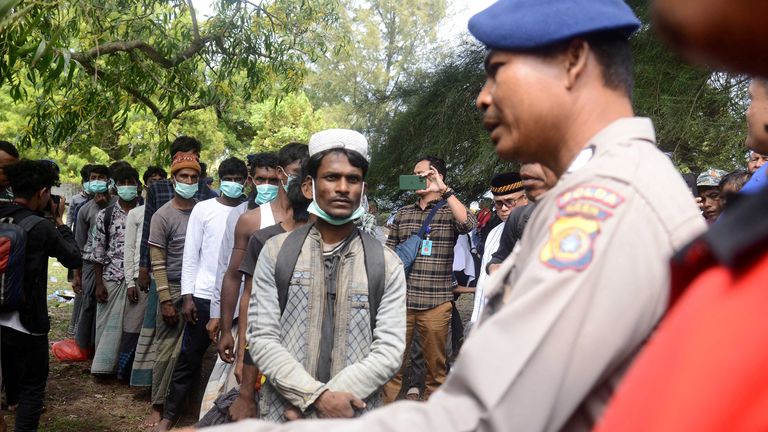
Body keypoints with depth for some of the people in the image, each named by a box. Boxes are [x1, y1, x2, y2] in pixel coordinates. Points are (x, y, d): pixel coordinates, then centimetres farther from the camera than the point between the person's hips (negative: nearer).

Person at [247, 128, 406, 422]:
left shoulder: (387, 264, -3)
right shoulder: (275, 252, -1)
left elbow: (389, 350, -9)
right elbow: (262, 339, -5)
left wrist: (307, 405, -15)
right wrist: (317, 396, -18)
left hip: (356, 417, 0)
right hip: (284, 415, 0)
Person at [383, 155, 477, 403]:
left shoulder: (449, 212, 2)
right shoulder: (403, 214, 13)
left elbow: (468, 224, -21)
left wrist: (443, 190, -23)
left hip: (436, 302, -2)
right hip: (401, 300, 3)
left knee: (436, 366, 8)